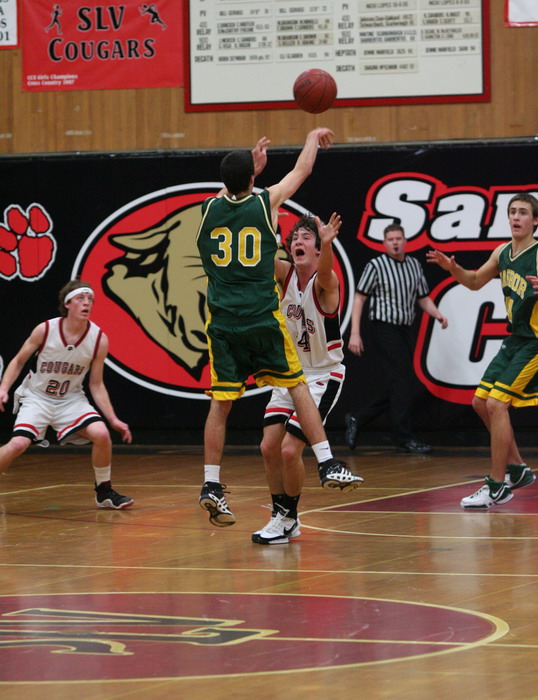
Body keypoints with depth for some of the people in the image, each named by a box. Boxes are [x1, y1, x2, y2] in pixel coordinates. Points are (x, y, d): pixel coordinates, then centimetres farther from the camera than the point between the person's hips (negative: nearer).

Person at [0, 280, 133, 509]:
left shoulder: (99, 339, -11)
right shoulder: (45, 330, -15)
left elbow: (96, 384, -2)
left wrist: (113, 419, -9)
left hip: (71, 400, 2)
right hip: (37, 397, -2)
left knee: (101, 434, -22)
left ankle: (104, 492, 0)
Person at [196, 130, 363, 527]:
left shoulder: (210, 209, 4)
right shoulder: (265, 203, -2)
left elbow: (229, 191, 30)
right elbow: (302, 170, 16)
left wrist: (252, 165, 45)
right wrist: (313, 138, 34)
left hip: (222, 323, 2)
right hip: (263, 319, -2)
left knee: (221, 402, 4)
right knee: (298, 386, 10)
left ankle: (211, 485, 1)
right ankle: (327, 465, 8)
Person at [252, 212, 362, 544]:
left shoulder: (324, 281, -17)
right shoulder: (286, 274, -1)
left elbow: (325, 270, -41)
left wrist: (327, 243, -63)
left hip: (322, 377, -6)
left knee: (289, 450, -13)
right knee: (270, 447, 0)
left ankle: (289, 517, 7)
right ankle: (282, 517, 16)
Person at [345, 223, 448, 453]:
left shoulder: (414, 265, 13)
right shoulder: (376, 266, -4)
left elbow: (423, 298, 19)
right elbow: (359, 298, -4)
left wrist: (437, 314, -1)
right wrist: (355, 333, -11)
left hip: (406, 330, 7)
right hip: (384, 329, -7)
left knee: (396, 388, 7)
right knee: (401, 383, -11)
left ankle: (356, 419, 21)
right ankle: (404, 438, -7)